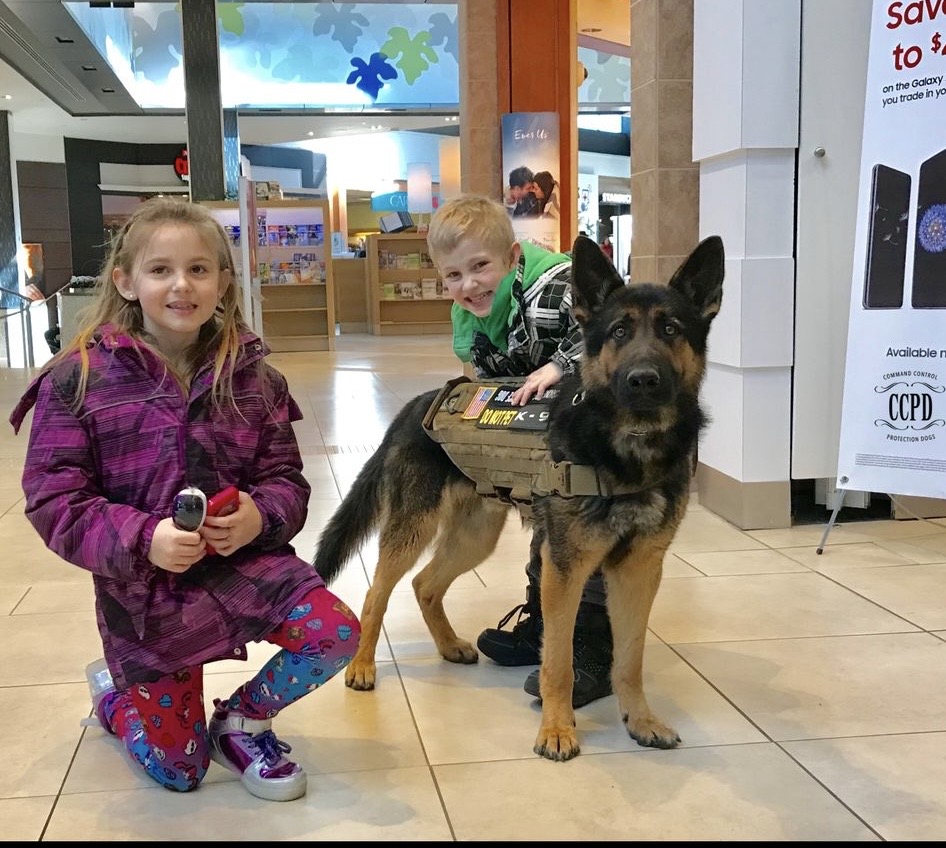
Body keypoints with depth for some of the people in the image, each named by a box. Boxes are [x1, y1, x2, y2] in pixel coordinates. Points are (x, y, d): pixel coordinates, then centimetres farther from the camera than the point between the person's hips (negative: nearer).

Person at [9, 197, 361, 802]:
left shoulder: (252, 378, -3)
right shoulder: (78, 379, -12)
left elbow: (286, 479, 2)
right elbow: (55, 500, -12)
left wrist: (261, 515, -22)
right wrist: (144, 539, -28)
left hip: (244, 558, 3)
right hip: (143, 582, -2)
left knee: (338, 633, -19)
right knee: (178, 768, 4)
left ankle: (241, 722, 12)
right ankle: (113, 692, 41)